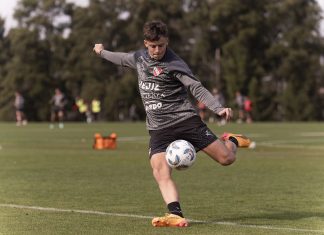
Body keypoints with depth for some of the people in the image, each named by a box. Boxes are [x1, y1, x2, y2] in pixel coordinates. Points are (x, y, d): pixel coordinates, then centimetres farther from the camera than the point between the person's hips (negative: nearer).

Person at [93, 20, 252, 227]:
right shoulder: (139, 58, 10)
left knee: (226, 158, -7)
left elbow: (197, 88, -15)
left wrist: (218, 108, -30)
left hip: (186, 119, -4)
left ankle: (231, 141, 29)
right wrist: (102, 52, 51)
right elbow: (121, 59, 33)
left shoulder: (174, 64, -8)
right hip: (159, 129, 4)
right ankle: (176, 215, -32)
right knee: (160, 172, -21)